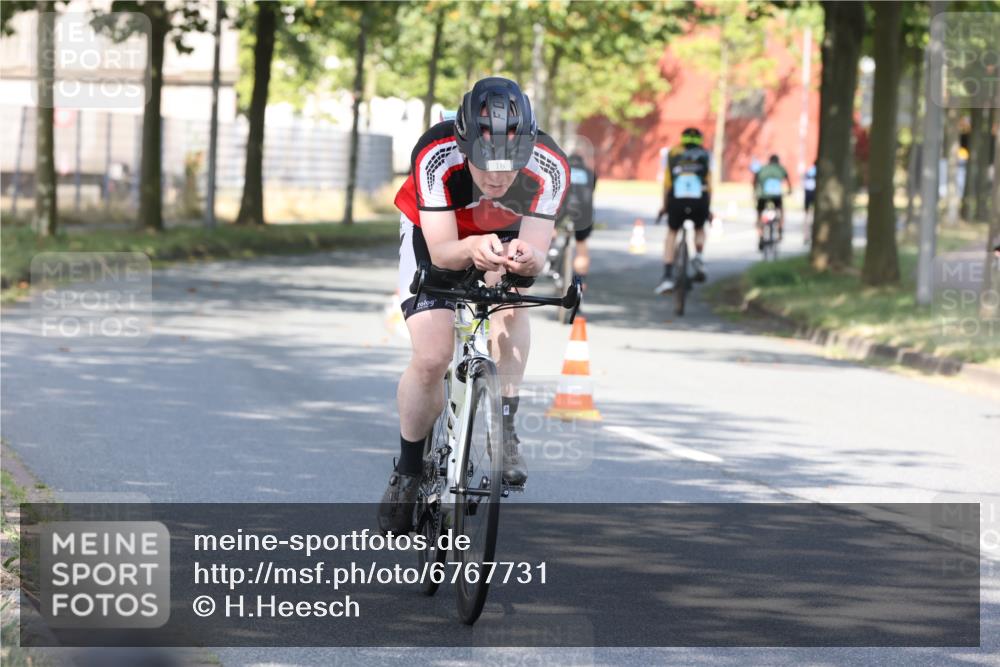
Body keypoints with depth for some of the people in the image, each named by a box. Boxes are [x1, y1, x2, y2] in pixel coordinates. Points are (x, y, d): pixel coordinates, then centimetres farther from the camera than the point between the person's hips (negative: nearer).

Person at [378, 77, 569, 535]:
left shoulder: (548, 168, -34)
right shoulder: (436, 156, -37)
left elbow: (536, 254, -35)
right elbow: (442, 252, -36)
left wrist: (523, 256, -59)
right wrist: (472, 248, -59)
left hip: (506, 235, 1)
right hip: (434, 234, -1)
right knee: (431, 359, -16)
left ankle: (504, 428, -25)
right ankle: (408, 471, 5)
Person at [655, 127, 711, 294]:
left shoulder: (672, 153, 19)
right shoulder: (705, 155, 18)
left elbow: (667, 184, 17)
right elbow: (709, 184, 14)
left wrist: (664, 206, 26)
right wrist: (708, 208, 22)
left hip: (677, 200, 0)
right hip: (699, 202, 0)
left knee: (671, 233, 22)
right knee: (699, 229, 32)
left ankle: (667, 277, 10)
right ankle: (699, 257, 6)